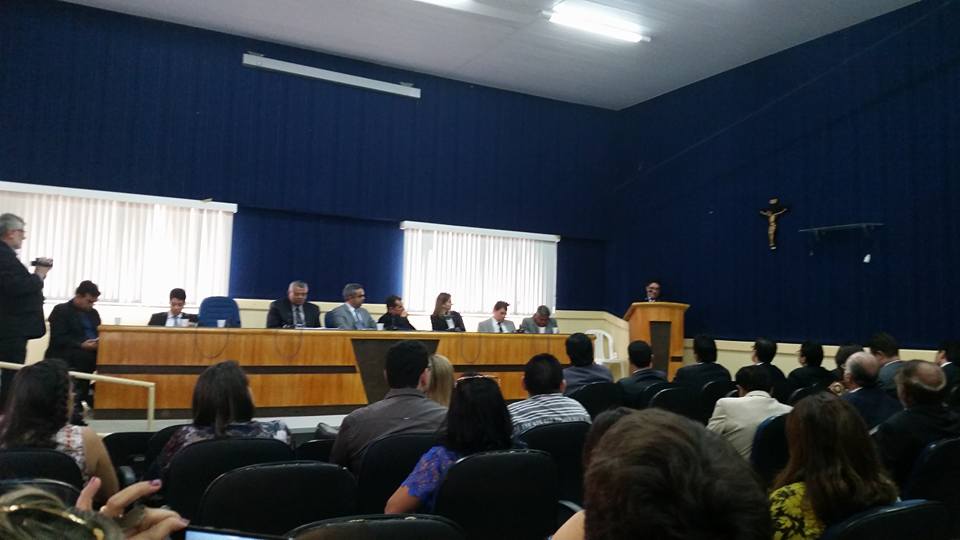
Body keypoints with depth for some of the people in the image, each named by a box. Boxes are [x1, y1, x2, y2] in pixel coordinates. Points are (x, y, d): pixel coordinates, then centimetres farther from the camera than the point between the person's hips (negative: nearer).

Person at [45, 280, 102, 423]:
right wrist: (81, 345, -24)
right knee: (86, 357, -38)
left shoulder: (93, 313, 21)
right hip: (65, 355, -6)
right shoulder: (61, 310, 1)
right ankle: (77, 402, -33)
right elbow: (58, 339, -10)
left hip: (91, 352, 6)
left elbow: (100, 334, 20)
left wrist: (100, 342, -6)